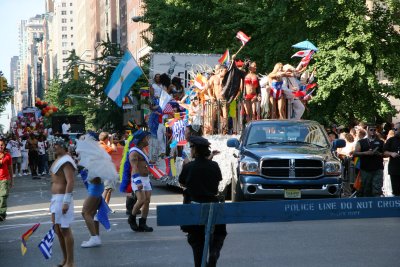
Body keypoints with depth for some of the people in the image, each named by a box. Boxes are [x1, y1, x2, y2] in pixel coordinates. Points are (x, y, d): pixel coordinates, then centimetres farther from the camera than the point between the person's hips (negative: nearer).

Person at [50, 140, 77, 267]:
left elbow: (70, 182, -24)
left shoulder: (66, 161, -16)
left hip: (63, 199, -11)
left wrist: (66, 202, -27)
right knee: (58, 230, 14)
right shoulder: (58, 160, 16)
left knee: (65, 230, -7)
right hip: (55, 199, 11)